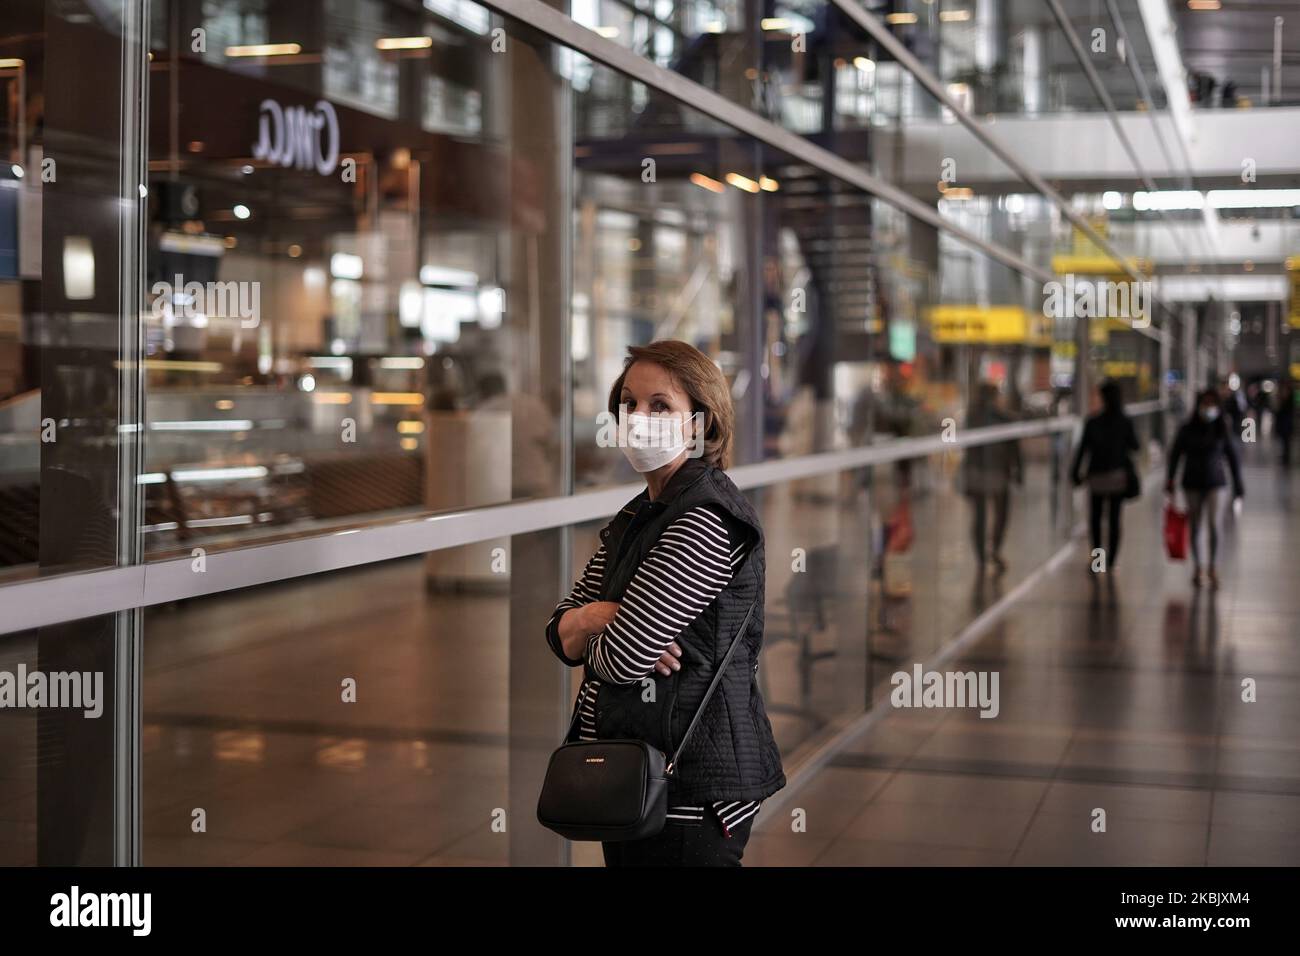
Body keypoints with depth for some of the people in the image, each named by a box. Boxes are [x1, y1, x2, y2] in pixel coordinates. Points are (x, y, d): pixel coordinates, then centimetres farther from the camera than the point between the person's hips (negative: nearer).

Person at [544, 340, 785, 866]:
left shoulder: (706, 520, -18)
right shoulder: (637, 516, 11)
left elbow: (623, 658, -23)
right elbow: (560, 633, 10)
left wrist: (602, 629, 0)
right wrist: (594, 616, -12)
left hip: (687, 789, -9)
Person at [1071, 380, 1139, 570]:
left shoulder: (1092, 423, -10)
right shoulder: (1125, 423, -6)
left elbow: (1082, 449, -8)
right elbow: (1134, 446, 5)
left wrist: (1076, 473, 1)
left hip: (1097, 476, -1)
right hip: (1119, 476, 1)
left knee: (1095, 518, 14)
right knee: (1114, 520, 5)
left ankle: (1097, 553, 4)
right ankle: (1111, 560, 3)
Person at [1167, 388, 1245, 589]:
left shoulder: (1222, 431, -4)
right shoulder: (1187, 430, -4)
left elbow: (1232, 457, 3)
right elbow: (1175, 456, 3)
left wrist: (1237, 486, 3)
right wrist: (1170, 482, 4)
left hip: (1214, 483, -1)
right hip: (1192, 483, 1)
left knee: (1213, 524, -12)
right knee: (1195, 526, 7)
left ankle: (1212, 567, 6)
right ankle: (1197, 567, 23)